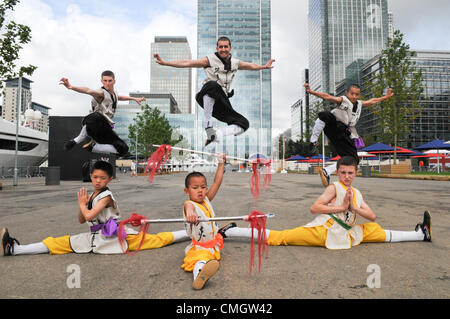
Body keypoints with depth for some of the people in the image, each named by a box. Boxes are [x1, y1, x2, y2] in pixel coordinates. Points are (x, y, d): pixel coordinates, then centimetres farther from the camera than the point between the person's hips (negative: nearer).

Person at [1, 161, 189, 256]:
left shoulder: (106, 196, -13)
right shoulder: (92, 196, 15)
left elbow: (89, 216, -24)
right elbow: (81, 220, 20)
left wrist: (82, 204, 0)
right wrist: (83, 204, 1)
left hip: (117, 236, -6)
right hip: (97, 237, 6)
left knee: (155, 239, -17)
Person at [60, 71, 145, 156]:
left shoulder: (114, 93, 15)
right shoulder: (101, 93, -8)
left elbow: (120, 97, 40)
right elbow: (88, 91, -29)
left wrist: (134, 99, 47)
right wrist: (71, 87, -48)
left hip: (106, 128, 7)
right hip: (96, 126, -7)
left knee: (123, 149, -4)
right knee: (96, 116, -43)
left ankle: (92, 147, 5)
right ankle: (77, 140, -18)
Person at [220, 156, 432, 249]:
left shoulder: (357, 194, 16)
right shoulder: (334, 188, -8)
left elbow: (372, 216, 10)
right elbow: (314, 208, -19)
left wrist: (354, 208, -8)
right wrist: (341, 207, -21)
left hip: (346, 234, 7)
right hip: (322, 230, -7)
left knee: (375, 231, 15)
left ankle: (421, 234, 33)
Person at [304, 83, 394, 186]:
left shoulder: (359, 104, 22)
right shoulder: (342, 100, 2)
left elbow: (373, 101, 40)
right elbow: (327, 96, -13)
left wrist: (385, 97, 42)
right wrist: (311, 92, -28)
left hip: (345, 134, 6)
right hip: (333, 127, -6)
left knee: (354, 159, -6)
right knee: (325, 115, -39)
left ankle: (326, 171, 2)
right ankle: (314, 141, -22)